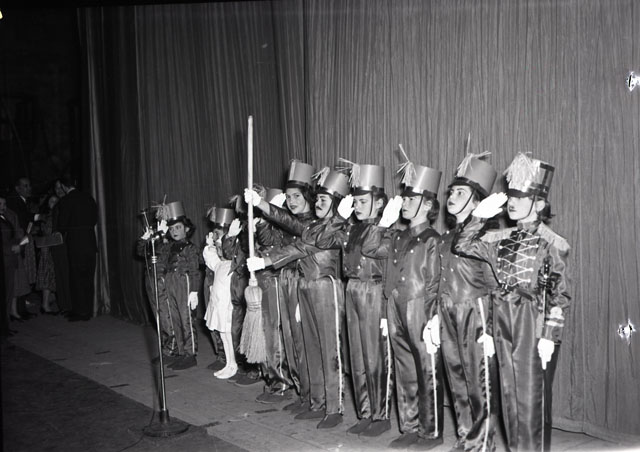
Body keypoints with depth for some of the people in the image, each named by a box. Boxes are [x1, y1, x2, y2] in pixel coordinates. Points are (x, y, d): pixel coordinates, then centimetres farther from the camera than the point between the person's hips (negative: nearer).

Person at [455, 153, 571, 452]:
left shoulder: (552, 242, -9)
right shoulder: (503, 238, 8)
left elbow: (559, 295, -10)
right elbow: (462, 247, 7)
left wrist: (550, 336, -14)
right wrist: (479, 216, -3)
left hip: (534, 323, -6)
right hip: (504, 321, 6)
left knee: (532, 395, 1)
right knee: (509, 392, 14)